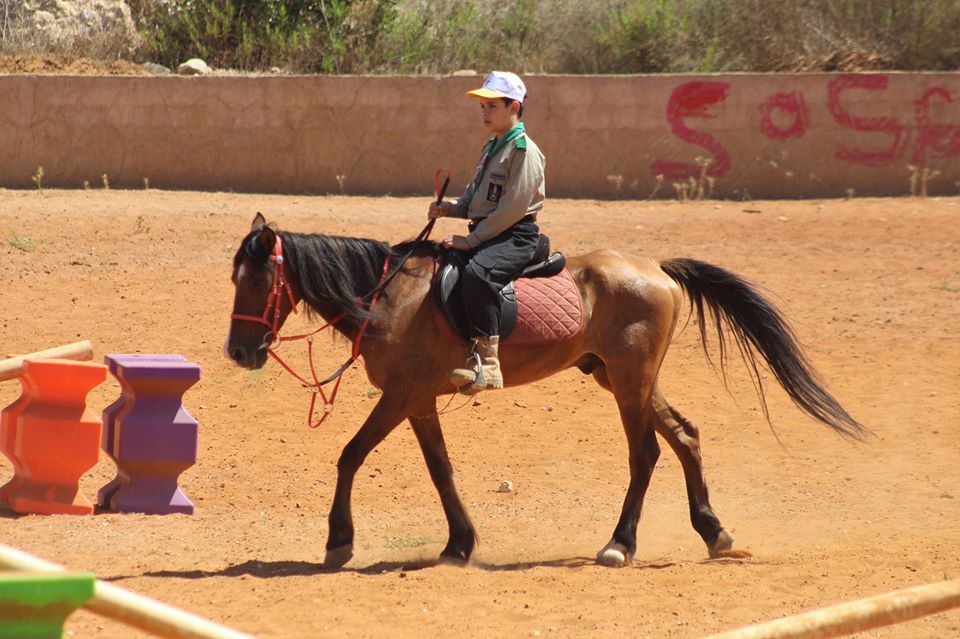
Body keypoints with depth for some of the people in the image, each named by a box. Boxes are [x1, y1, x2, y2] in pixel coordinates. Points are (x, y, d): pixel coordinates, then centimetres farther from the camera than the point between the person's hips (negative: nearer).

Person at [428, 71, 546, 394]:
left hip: (517, 237, -10)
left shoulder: (524, 150, -11)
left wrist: (472, 240, -19)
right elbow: (475, 201, 24)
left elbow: (512, 208, -18)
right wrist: (449, 208, 2)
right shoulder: (491, 148, 19)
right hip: (486, 235, 10)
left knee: (476, 271, -38)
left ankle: (485, 359, -43)